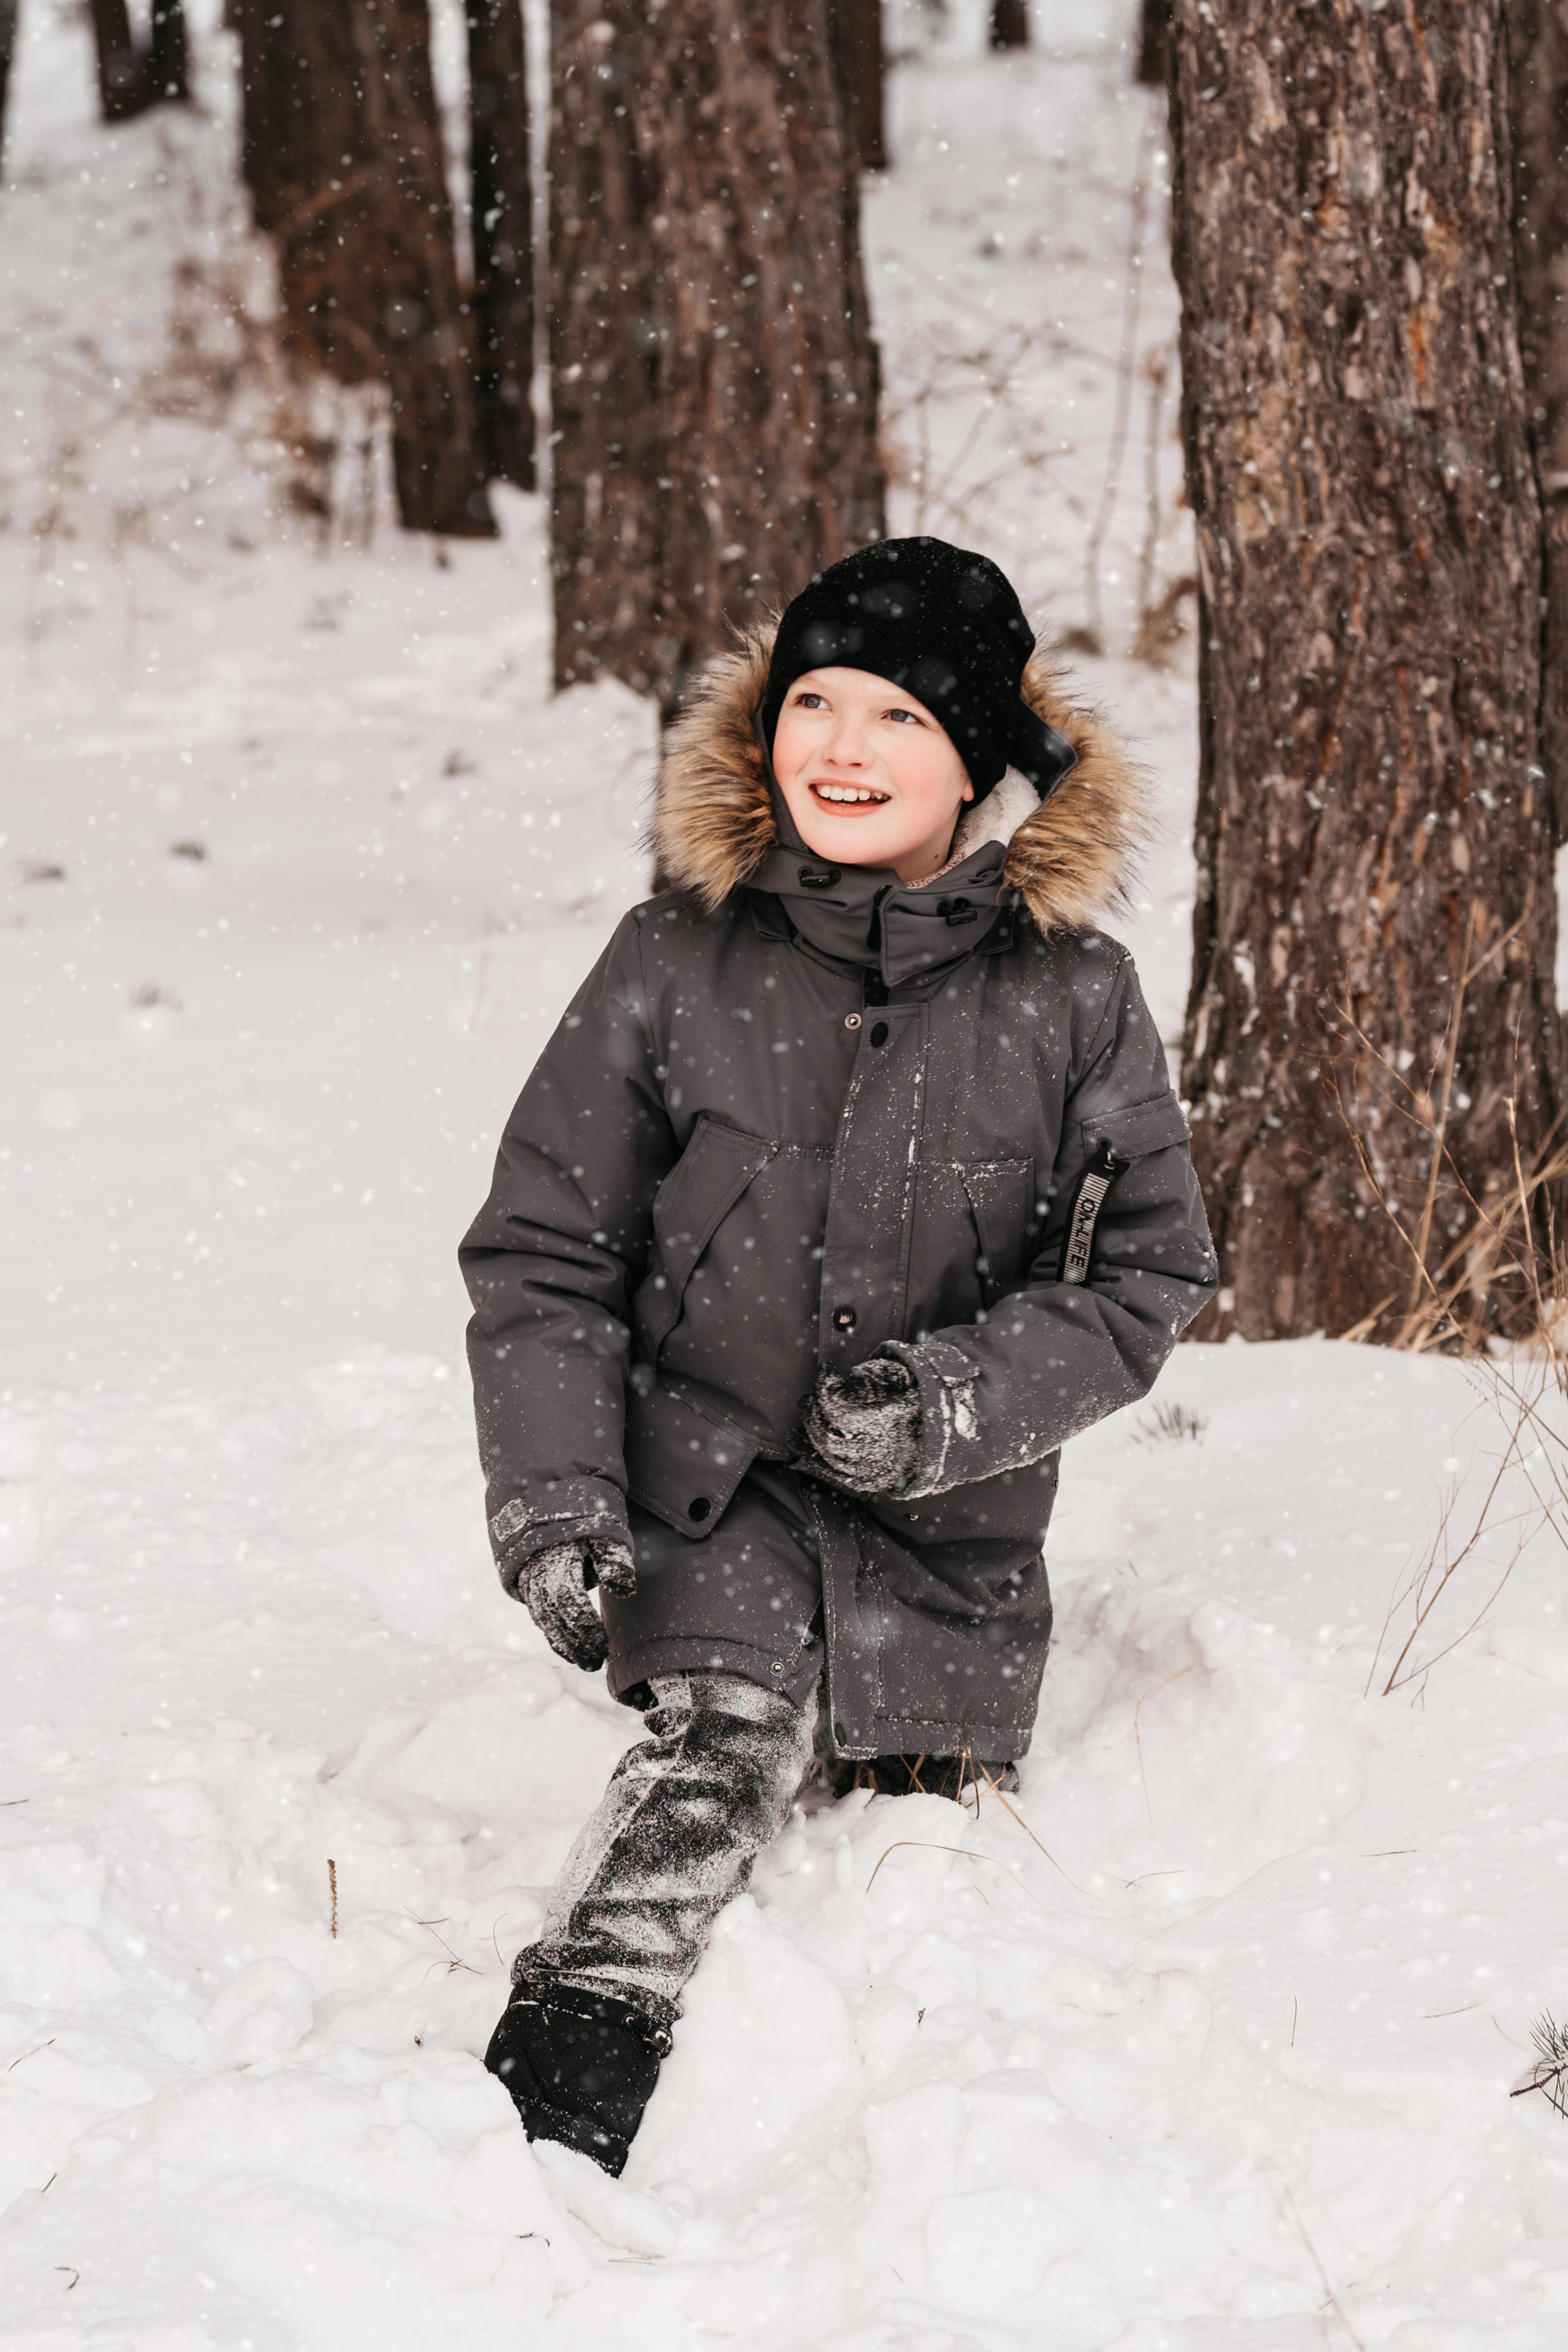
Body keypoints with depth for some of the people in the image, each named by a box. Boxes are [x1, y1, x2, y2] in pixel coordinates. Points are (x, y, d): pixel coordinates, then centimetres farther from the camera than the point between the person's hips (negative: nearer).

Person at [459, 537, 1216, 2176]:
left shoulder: (1074, 1000, -4)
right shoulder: (677, 965, -5)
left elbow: (1151, 1276, 1)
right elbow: (541, 1254, 0)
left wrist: (961, 1398, -16)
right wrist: (553, 1496, -13)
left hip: (952, 1525, 2)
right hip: (711, 1487, -2)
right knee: (726, 1744, -28)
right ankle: (547, 2100, -34)